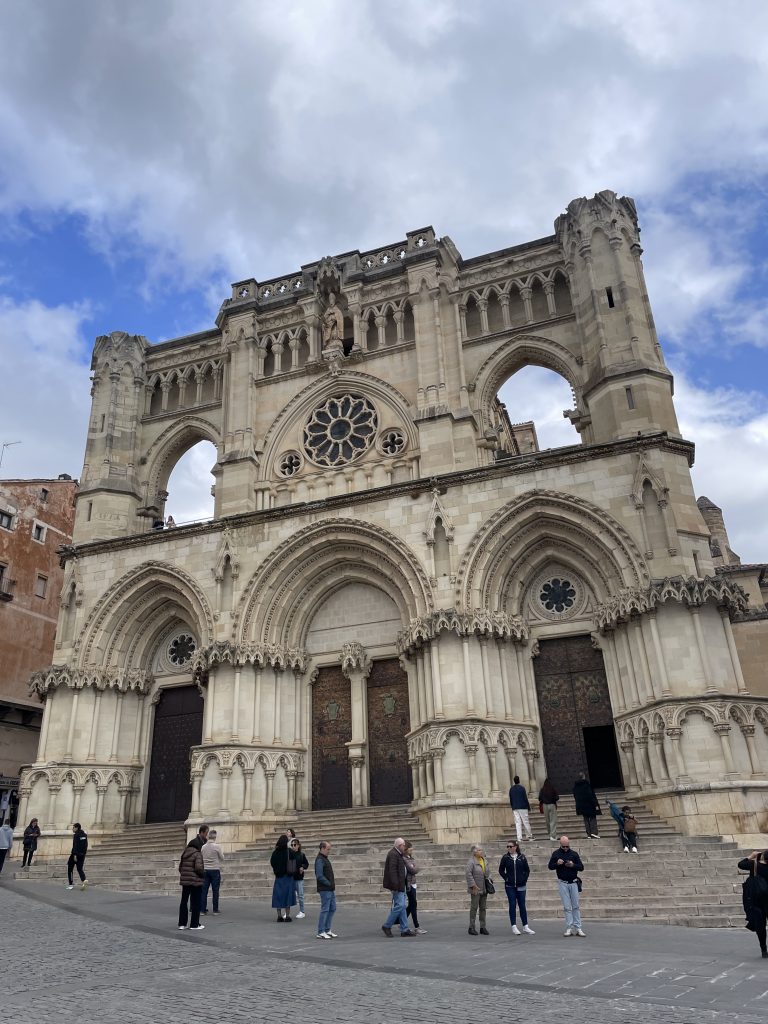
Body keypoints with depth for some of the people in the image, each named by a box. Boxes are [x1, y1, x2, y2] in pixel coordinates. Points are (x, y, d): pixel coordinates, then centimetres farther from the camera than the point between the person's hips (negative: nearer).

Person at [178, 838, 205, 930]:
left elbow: (180, 867, 16)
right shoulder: (197, 854, -12)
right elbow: (198, 868, -22)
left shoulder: (184, 854, 10)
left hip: (184, 881, 7)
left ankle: (182, 924, 17)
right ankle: (194, 925, 6)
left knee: (184, 901, 15)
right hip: (195, 881, -6)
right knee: (196, 903, 2)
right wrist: (203, 874, -4)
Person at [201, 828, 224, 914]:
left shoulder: (203, 847, 1)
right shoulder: (217, 846, -10)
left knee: (204, 890, 7)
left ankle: (202, 909, 6)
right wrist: (222, 852, 18)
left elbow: (201, 858, 9)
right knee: (215, 890, 3)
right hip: (215, 870, -3)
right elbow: (222, 858, -1)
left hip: (205, 870, 4)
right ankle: (215, 909, 5)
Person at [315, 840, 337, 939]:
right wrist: (329, 883, -16)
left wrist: (332, 883, 10)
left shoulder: (326, 859, 16)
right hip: (324, 889, -10)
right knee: (325, 910, -5)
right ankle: (321, 932, 3)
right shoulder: (319, 860, -15)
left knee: (332, 909, 13)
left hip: (330, 889, 10)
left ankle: (327, 930, 21)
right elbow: (319, 876, -21)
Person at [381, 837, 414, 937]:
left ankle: (404, 930, 13)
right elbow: (392, 870, -23)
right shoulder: (393, 854, -16)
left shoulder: (397, 854, 17)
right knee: (400, 905, -10)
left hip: (400, 884, 11)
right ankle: (387, 926, 0)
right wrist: (395, 884, -26)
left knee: (402, 906, 10)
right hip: (397, 885, -11)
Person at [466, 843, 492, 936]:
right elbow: (468, 874, -17)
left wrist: (488, 885, 13)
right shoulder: (471, 861, -11)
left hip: (484, 889, 7)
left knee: (483, 908, 10)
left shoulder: (485, 861, 12)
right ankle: (471, 928, 5)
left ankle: (483, 927, 17)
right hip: (476, 889, -7)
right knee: (474, 908, -3)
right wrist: (473, 885, -19)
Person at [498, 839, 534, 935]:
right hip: (510, 886, -1)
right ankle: (514, 927, 7)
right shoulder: (505, 858, -1)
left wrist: (524, 879, -1)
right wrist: (506, 878, -4)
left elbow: (527, 869, 8)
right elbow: (501, 870, 6)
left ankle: (525, 927, 13)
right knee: (512, 905, 1)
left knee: (522, 905, 5)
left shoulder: (522, 857, 0)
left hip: (520, 886, 1)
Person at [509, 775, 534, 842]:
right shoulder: (522, 788, -8)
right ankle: (529, 836, 13)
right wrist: (528, 807, 2)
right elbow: (525, 798, -7)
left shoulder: (511, 789, 5)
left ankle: (519, 838, -4)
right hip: (523, 807, -4)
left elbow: (510, 800, 10)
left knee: (518, 823, 2)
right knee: (526, 822, 5)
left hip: (515, 808, 4)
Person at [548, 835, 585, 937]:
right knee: (567, 907, 0)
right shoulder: (556, 853, 1)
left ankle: (578, 928, 7)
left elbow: (581, 867, 1)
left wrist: (573, 865, -18)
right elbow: (550, 866, 2)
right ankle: (569, 928, 4)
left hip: (573, 882, 1)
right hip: (563, 883, -1)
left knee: (576, 906, 3)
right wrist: (557, 864, -18)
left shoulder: (574, 854, 2)